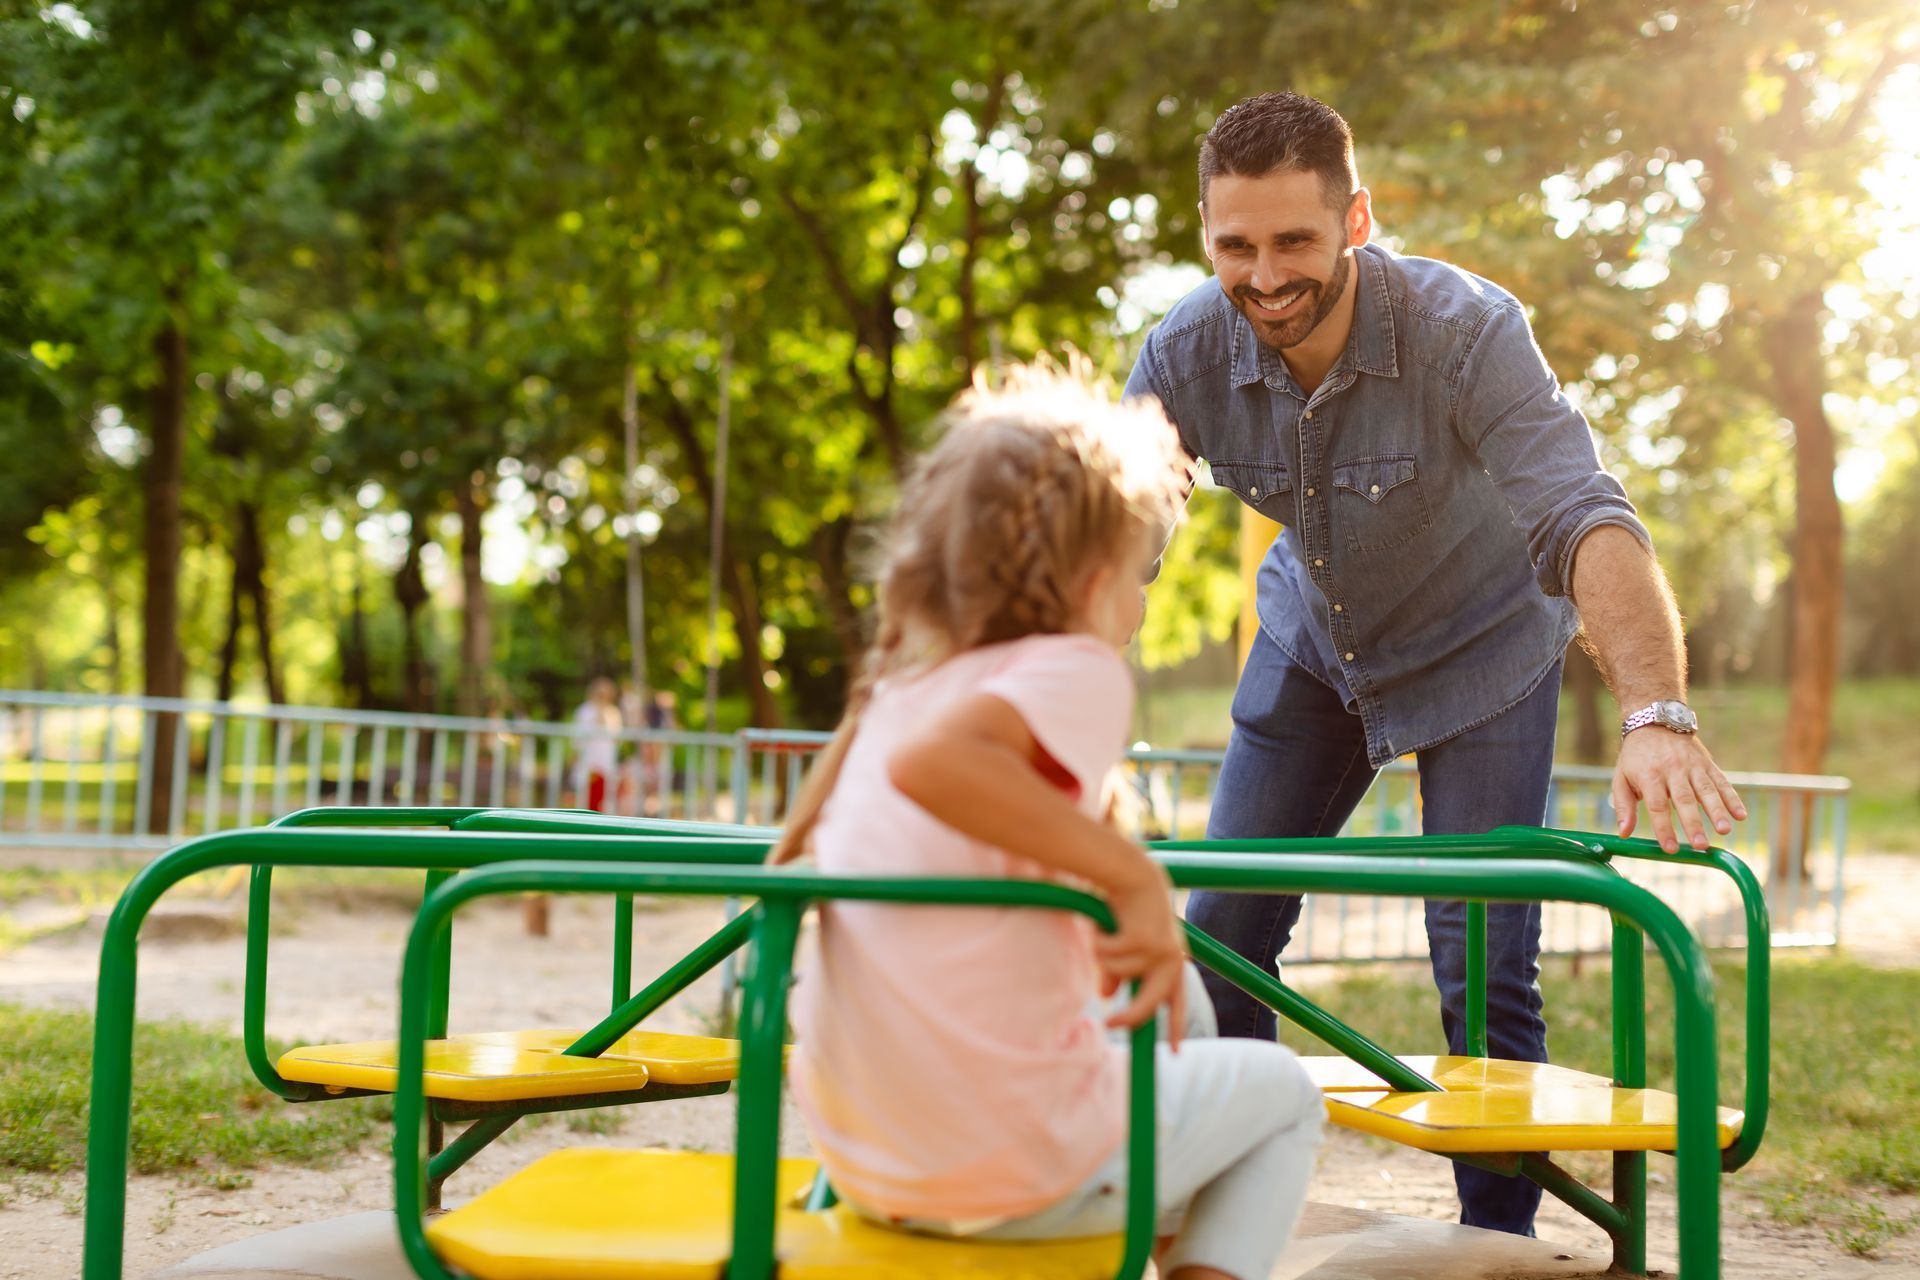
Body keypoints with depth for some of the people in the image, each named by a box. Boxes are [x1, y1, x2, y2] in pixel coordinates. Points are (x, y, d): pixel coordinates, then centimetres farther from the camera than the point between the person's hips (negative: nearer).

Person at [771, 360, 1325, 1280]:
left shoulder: (895, 689, 8)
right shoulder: (1078, 670, -13)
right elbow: (933, 761, -33)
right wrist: (1134, 878, -30)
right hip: (1010, 1180, -7)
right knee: (1282, 1091, 17)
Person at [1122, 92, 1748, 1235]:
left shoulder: (1465, 330, -32)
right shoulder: (1187, 356, -22)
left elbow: (1587, 519, -43)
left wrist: (1657, 718, -59)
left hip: (1482, 648, -3)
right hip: (1311, 646, 4)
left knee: (1485, 976, -9)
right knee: (1220, 938, 2)